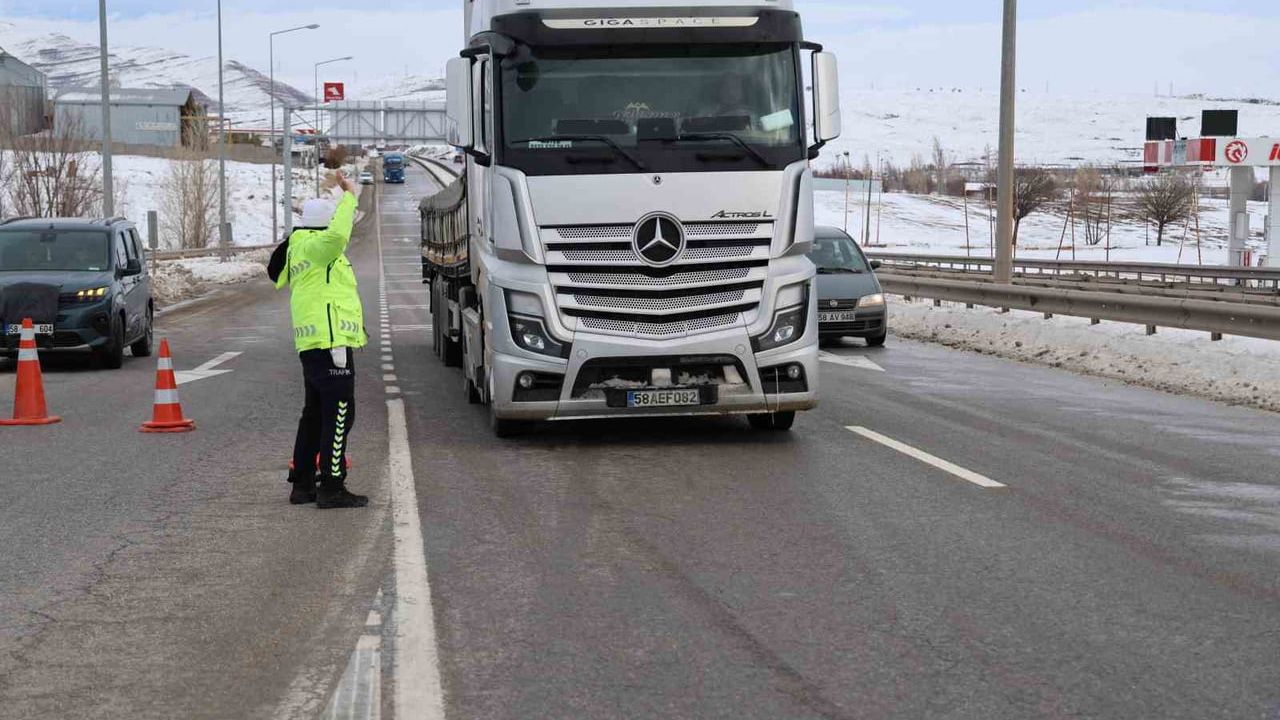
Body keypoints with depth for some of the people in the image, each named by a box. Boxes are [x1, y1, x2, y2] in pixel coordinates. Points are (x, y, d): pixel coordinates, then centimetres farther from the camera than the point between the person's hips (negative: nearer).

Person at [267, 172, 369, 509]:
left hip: (313, 345, 11)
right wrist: (349, 196, -23)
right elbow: (337, 235, -33)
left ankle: (303, 483, 22)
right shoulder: (314, 247, -12)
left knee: (315, 414, 16)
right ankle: (332, 487, -8)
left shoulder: (302, 248, 19)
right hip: (330, 342, -11)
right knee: (338, 415, -8)